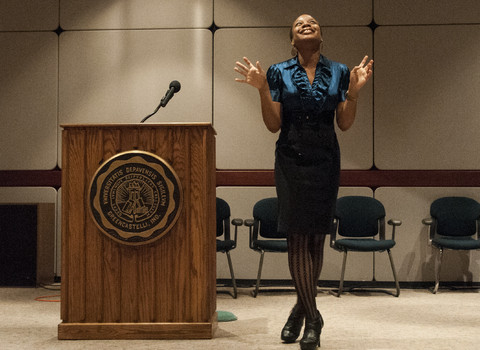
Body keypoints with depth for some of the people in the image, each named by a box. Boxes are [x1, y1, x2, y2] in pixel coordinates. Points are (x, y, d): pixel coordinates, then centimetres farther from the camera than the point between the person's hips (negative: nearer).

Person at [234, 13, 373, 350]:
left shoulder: (339, 72, 7)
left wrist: (354, 92, -10)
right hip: (291, 161, -1)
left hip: (325, 162, 2)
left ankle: (302, 307, 21)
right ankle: (312, 317, 2)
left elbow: (345, 124, 4)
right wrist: (263, 90, -12)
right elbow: (274, 124, 0)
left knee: (316, 237, 5)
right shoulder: (279, 72, 4)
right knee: (297, 237, -6)